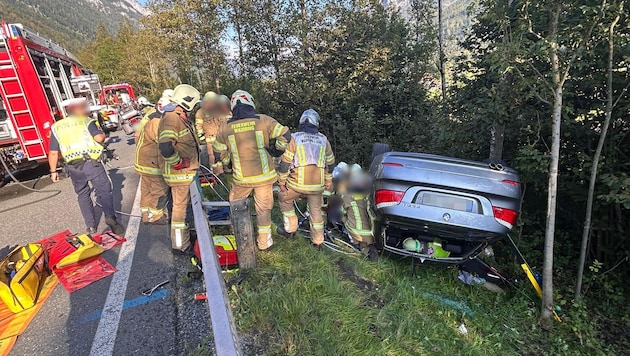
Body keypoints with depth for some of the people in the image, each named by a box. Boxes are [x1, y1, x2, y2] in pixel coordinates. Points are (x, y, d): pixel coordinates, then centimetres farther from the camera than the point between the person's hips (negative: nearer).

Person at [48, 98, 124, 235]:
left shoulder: (56, 127, 12)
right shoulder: (87, 121, 1)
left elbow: (53, 153, 10)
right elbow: (99, 138, -17)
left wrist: (53, 171, 17)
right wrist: (103, 134, 6)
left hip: (73, 166, 4)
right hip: (92, 163, -4)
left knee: (83, 195, 15)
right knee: (104, 191, 1)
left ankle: (91, 226, 18)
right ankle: (110, 217, -21)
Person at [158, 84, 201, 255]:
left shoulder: (181, 118, 12)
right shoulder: (172, 118, -21)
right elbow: (165, 146, -35)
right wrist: (179, 162, -23)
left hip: (187, 172, 11)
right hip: (179, 173, -11)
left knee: (183, 205, 23)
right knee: (180, 206, 0)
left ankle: (183, 237, 42)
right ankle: (180, 245, 14)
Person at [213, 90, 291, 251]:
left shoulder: (226, 127, 2)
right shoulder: (263, 120, -4)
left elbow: (219, 154, 9)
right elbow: (285, 135, -8)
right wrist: (277, 150, 8)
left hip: (241, 177, 1)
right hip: (264, 174, 0)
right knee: (263, 208, 13)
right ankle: (264, 242, 25)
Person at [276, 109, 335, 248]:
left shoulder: (294, 138, -3)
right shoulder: (323, 140, 9)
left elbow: (286, 162, -6)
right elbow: (330, 163, 15)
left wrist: (282, 181, 4)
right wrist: (328, 181, 27)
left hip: (297, 183, -3)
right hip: (317, 184, 3)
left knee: (284, 199, 24)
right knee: (316, 211, 20)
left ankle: (290, 228, 29)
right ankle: (318, 241, 30)